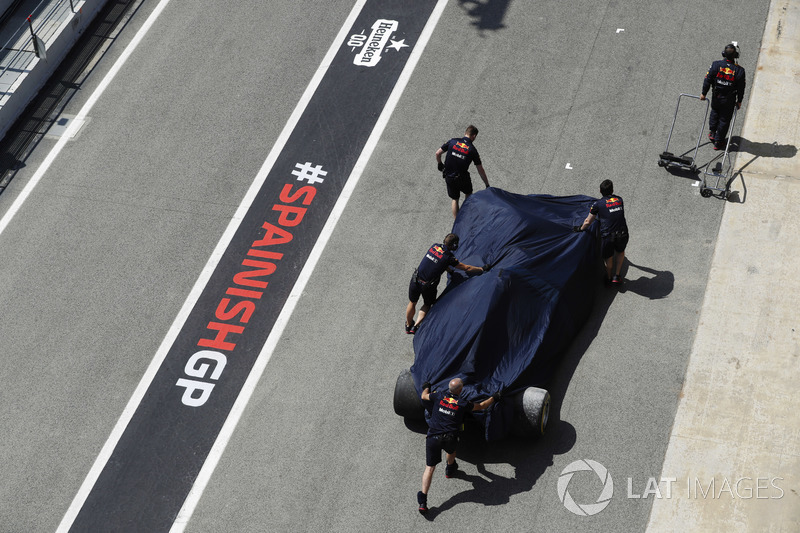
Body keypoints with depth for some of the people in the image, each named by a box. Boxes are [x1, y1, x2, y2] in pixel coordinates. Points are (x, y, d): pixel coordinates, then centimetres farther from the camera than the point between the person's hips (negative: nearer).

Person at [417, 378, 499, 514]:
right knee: (451, 450, 36)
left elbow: (424, 397, 20)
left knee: (429, 467, 1)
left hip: (433, 436, 1)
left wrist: (426, 388, 43)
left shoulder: (439, 395, 1)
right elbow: (481, 406, 14)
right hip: (450, 438, -1)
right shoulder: (463, 403, -1)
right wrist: (493, 398, 32)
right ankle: (450, 470, 64)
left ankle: (423, 501, -7)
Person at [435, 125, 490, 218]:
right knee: (468, 193, 27)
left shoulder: (453, 142, -3)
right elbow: (480, 170, -3)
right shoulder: (472, 150, -8)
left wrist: (439, 164, 21)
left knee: (455, 199, 18)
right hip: (462, 178, -2)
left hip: (448, 177, 2)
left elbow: (438, 153, 1)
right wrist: (487, 185, 7)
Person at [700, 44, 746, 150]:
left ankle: (712, 133, 34)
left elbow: (707, 80, -9)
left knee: (714, 112, 31)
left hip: (716, 97, 1)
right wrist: (739, 101, 8)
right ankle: (718, 142, 21)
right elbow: (741, 88, -7)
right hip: (729, 100, -1)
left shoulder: (716, 65, -17)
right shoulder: (739, 70, -17)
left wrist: (704, 93, 6)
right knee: (724, 119, 13)